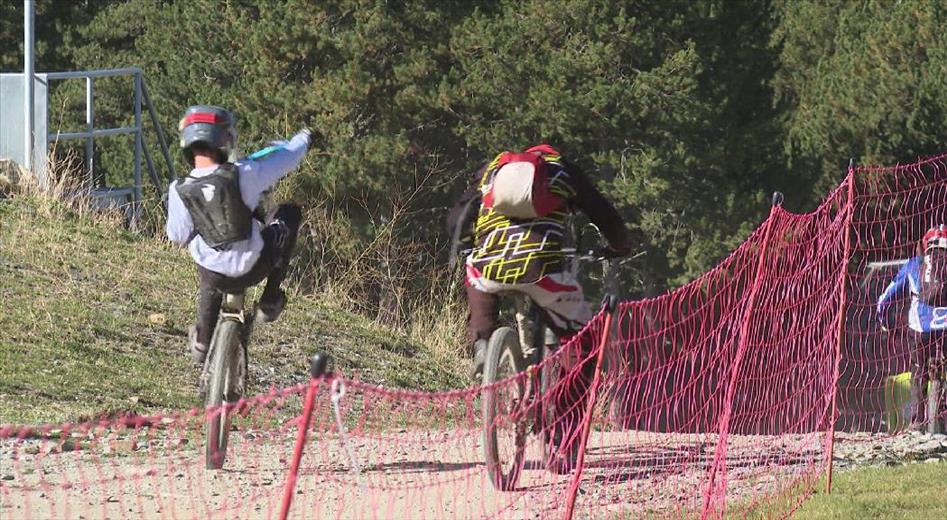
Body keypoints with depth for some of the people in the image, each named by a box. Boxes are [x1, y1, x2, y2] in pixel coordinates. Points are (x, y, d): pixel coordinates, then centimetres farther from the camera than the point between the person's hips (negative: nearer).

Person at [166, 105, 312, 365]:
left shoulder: (179, 190, -18)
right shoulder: (242, 174, -22)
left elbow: (178, 237, -5)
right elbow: (287, 158, -6)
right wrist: (303, 138, 17)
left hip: (215, 274, 2)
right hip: (253, 266, -2)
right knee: (289, 213, 22)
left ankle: (202, 343, 54)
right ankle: (271, 300, 26)